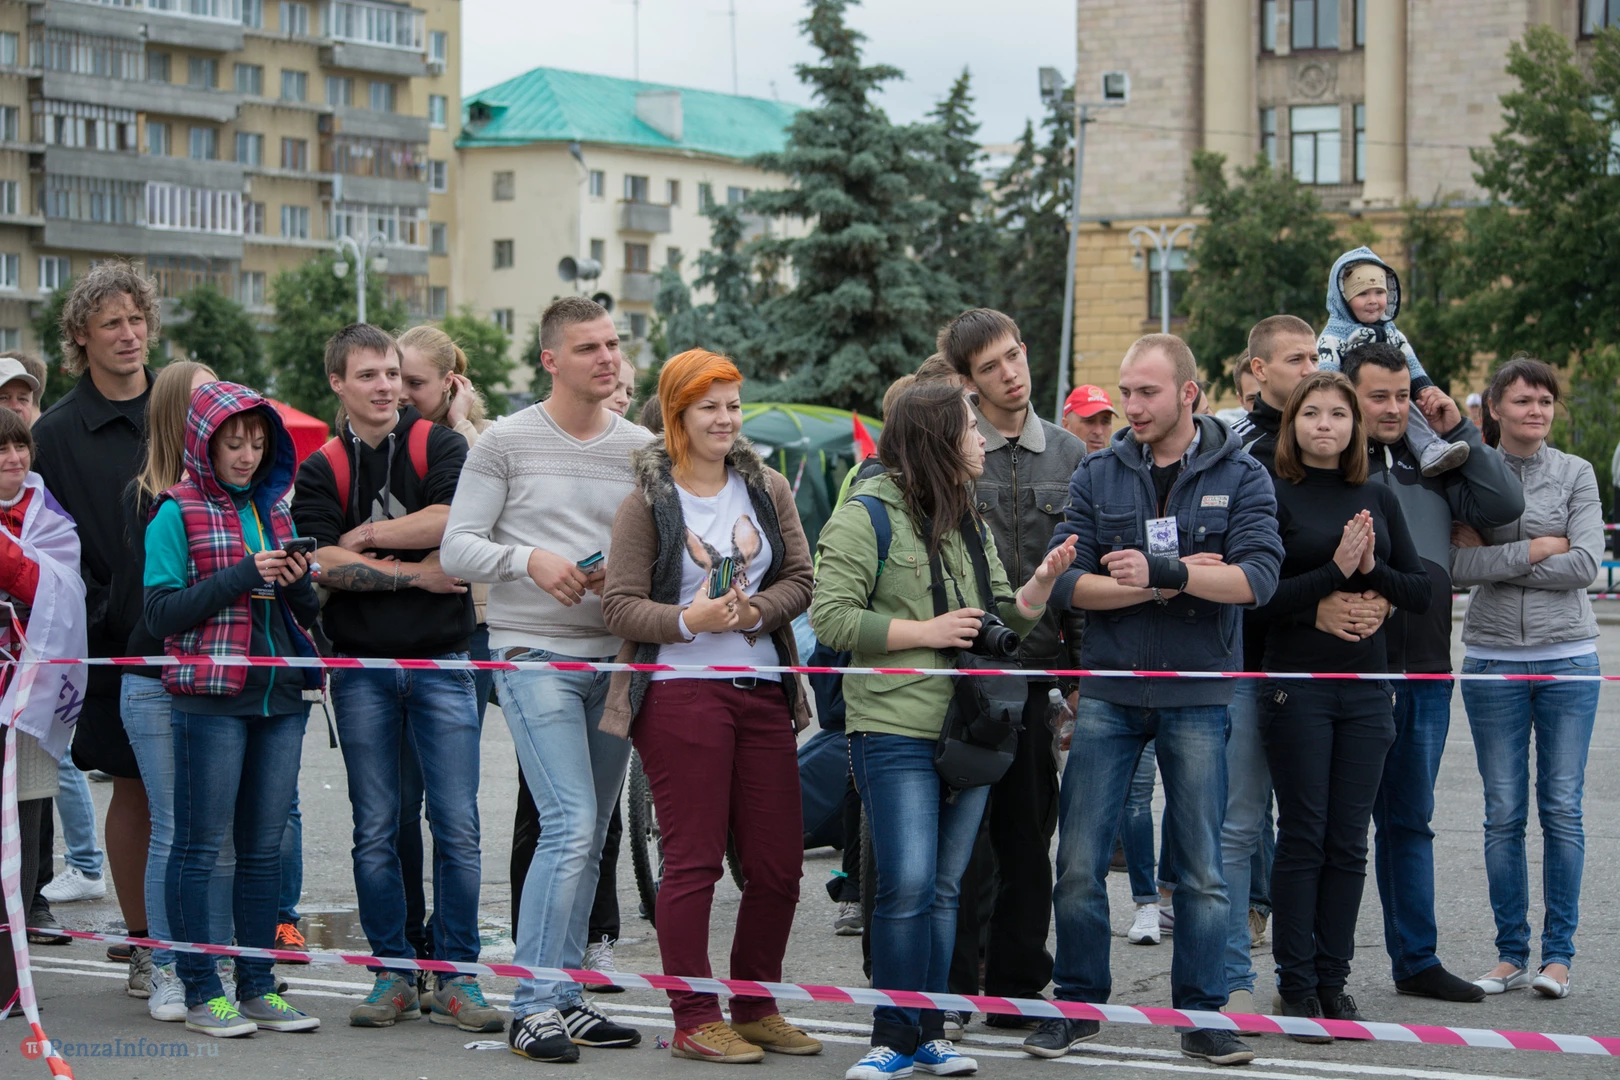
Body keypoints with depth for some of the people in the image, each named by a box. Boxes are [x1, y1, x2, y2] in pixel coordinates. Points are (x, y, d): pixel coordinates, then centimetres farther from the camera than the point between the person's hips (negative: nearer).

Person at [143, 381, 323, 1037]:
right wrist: (243, 576, -16)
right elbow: (162, 613, -10)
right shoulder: (177, 513, -2)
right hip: (211, 697, -6)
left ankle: (257, 987, 15)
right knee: (200, 846, -1)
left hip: (281, 695, 6)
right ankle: (201, 992, 5)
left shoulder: (274, 509, 14)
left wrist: (298, 584, -4)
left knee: (266, 846, 8)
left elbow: (305, 616, 19)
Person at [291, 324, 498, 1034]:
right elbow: (323, 562, -7)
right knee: (375, 832, 5)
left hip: (440, 662, -1)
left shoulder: (440, 446, 4)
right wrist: (415, 573, -11)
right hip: (362, 667, 1)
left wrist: (366, 536, -7)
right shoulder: (320, 470, 7)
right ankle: (391, 973, 14)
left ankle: (457, 976, 4)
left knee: (457, 828, -3)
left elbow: (452, 520, -14)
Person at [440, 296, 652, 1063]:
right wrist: (529, 559, -19)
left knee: (588, 841, 9)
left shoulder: (641, 448, 8)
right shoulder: (506, 443, -2)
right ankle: (533, 1006, -8)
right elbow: (457, 547, -4)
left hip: (614, 657, 5)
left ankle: (565, 999, 18)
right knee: (571, 827, -15)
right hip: (534, 655, -5)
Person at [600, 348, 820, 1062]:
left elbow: (801, 578, 7)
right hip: (681, 692, -5)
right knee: (693, 861, -3)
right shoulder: (647, 503, -1)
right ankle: (695, 1022, 5)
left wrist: (757, 612, -12)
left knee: (778, 864, 6)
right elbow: (619, 606, -5)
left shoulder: (767, 488, 12)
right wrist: (689, 621, -20)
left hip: (762, 689, 5)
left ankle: (757, 1008, 21)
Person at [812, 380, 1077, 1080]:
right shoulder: (866, 517, -6)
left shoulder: (971, 522, 17)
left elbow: (1006, 621, 20)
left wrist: (1041, 584, 1)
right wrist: (926, 633, -14)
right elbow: (830, 617, -13)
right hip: (897, 730, -7)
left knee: (944, 888, 9)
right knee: (908, 886, -9)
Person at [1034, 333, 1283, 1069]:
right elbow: (1066, 581, -6)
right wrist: (1172, 585, -14)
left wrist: (1162, 571, -22)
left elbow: (1257, 578, -13)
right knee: (1079, 862, 2)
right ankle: (1077, 1005, 16)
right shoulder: (1097, 476, 4)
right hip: (1108, 693, 1)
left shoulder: (1240, 477, 1)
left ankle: (1201, 1015, 16)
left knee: (1202, 868, 5)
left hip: (1197, 696, -1)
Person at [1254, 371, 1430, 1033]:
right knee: (1303, 838, -1)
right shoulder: (1275, 497, -3)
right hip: (1296, 686, -4)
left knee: (1349, 841, 6)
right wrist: (1335, 569, -18)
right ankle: (1296, 986, 6)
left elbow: (1421, 593, 9)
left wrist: (1372, 568, -8)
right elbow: (1261, 599, -11)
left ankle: (1332, 982, 13)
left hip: (1366, 687, 4)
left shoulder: (1377, 498, 11)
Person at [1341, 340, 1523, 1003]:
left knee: (1410, 822, 15)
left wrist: (1458, 431, 4)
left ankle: (1416, 960, 24)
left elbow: (1505, 505, 6)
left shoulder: (1431, 466, 14)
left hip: (1425, 676, 6)